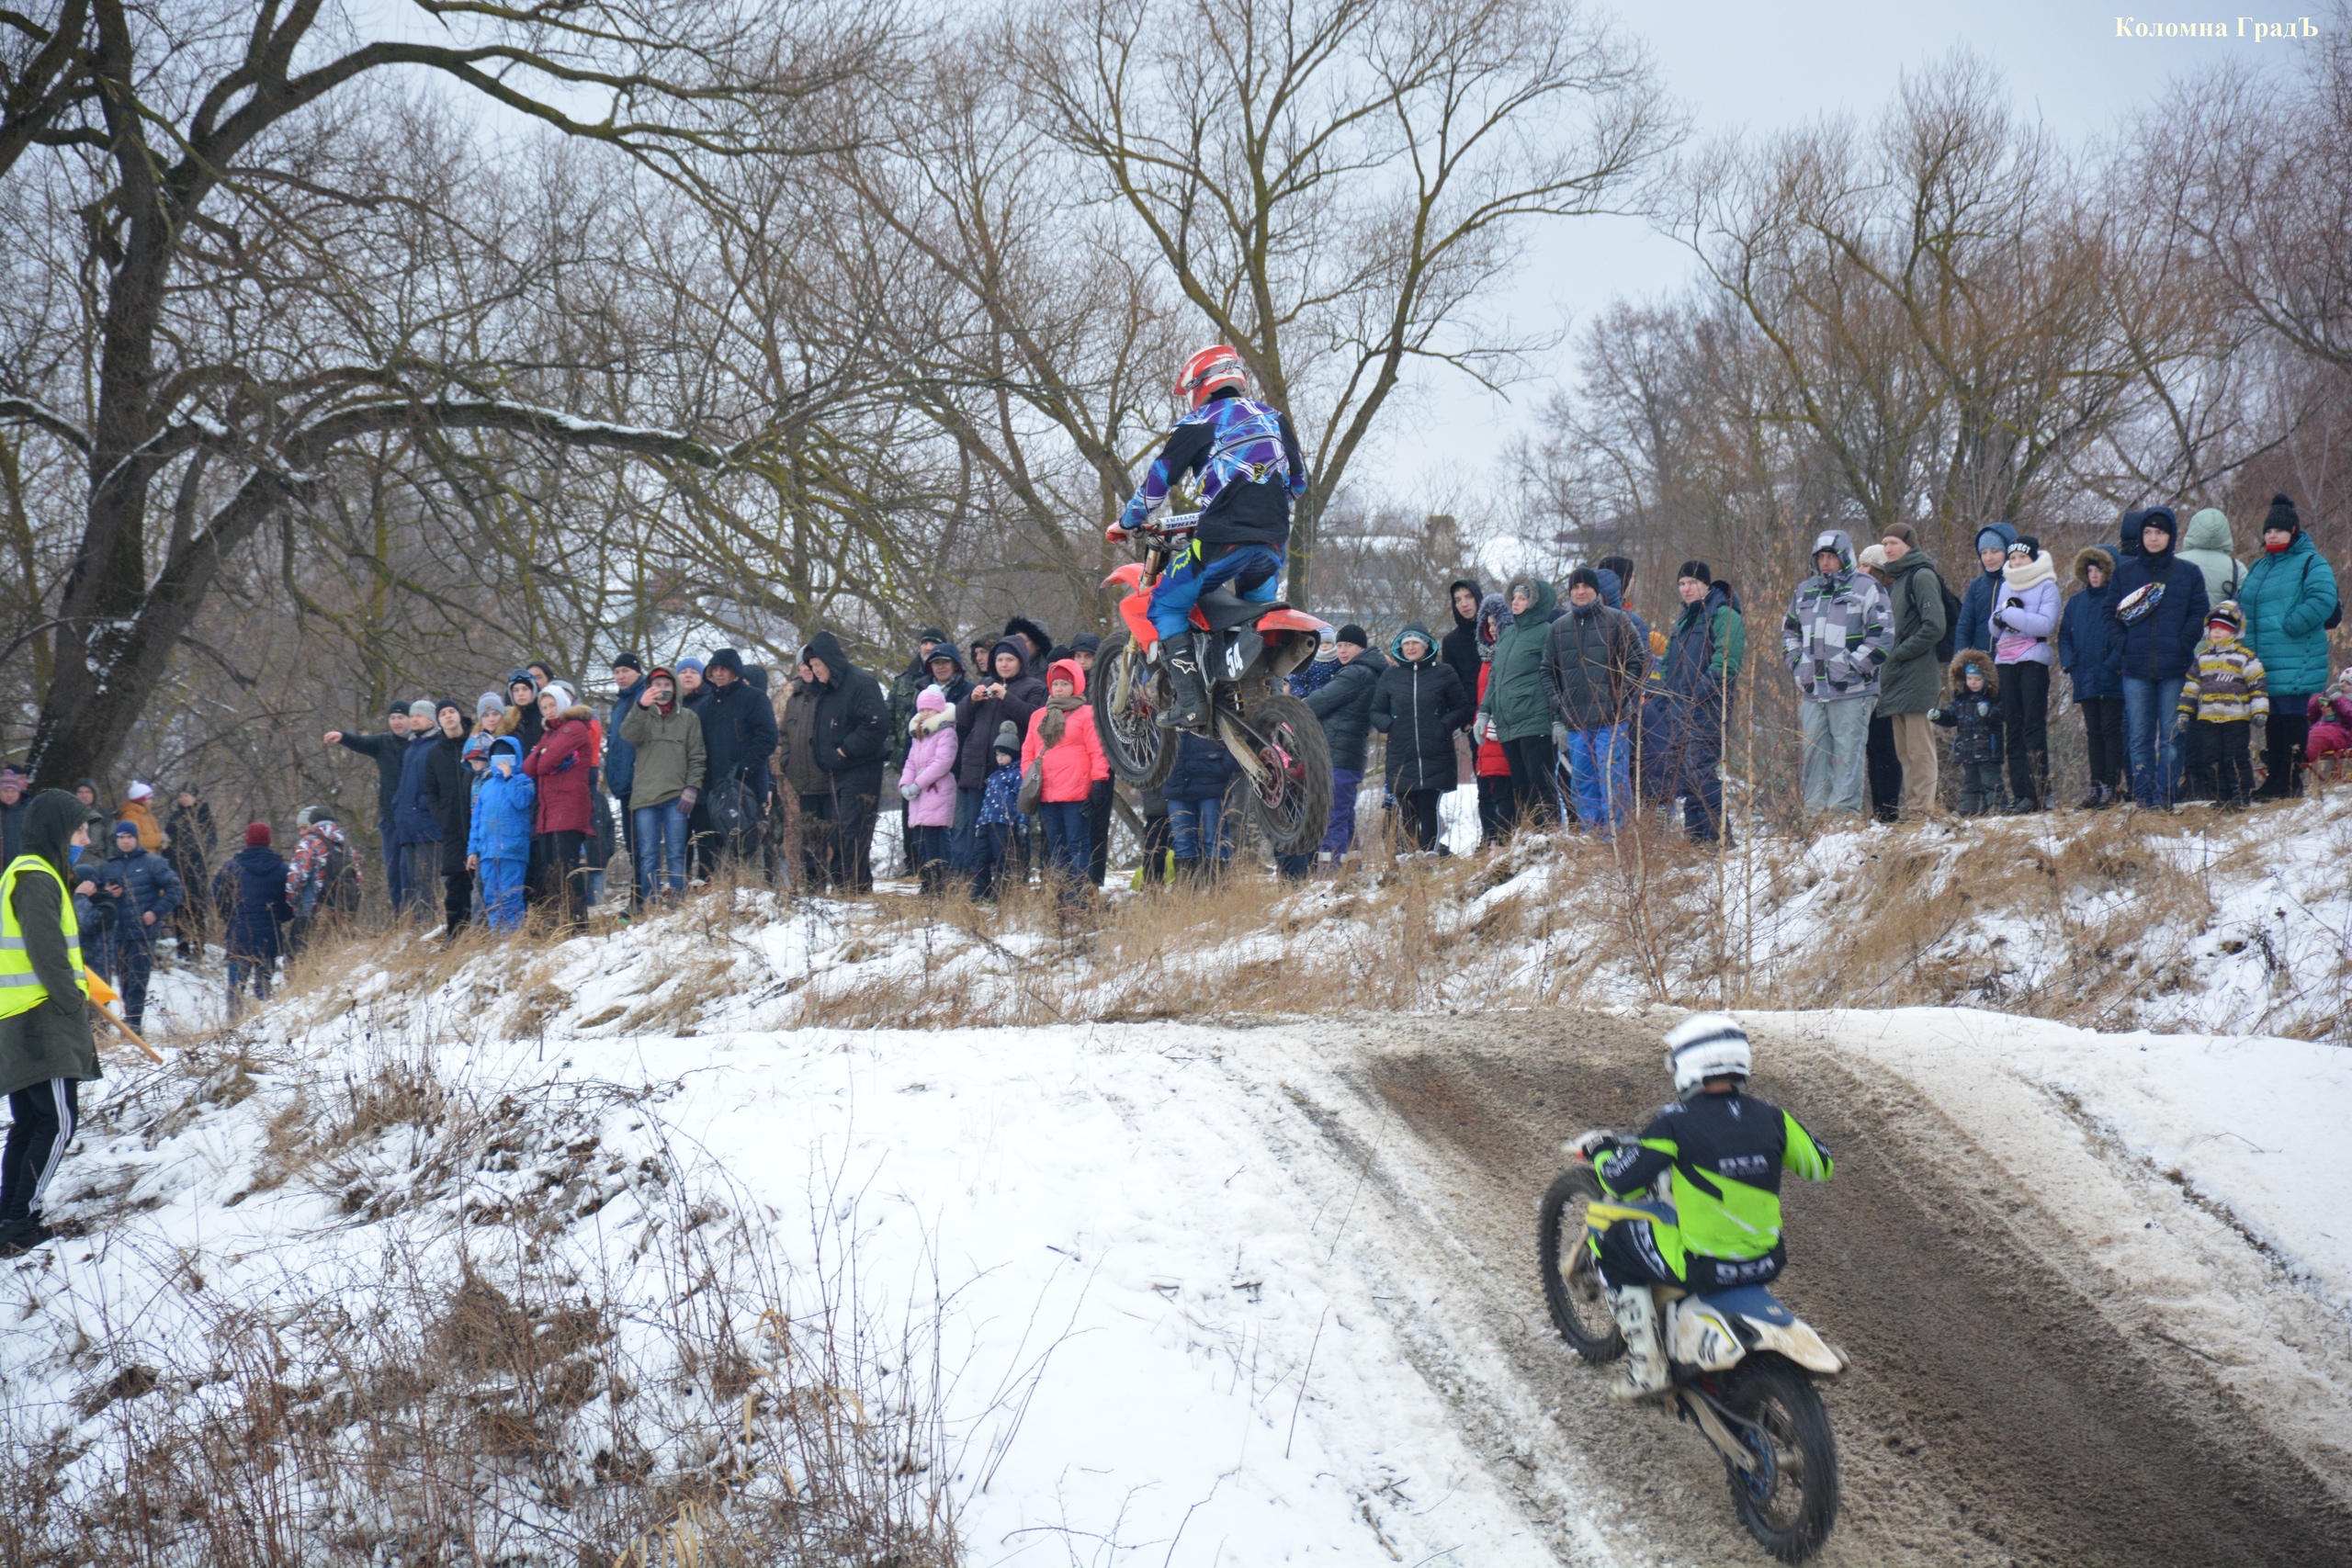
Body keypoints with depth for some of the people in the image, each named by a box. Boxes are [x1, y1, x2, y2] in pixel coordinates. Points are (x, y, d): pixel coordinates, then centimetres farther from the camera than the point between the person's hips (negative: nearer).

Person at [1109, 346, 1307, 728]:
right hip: (1274, 540, 5)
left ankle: (1189, 700, -9)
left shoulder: (1199, 424, 4)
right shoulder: (1275, 418, 20)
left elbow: (1159, 480, 7)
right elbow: (1299, 481, 26)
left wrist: (1125, 524, 22)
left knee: (1167, 606, 5)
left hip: (1224, 538, -5)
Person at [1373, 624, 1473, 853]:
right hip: (1401, 761, 2)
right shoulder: (1390, 675, 12)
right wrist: (1388, 725, -3)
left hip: (1436, 759, -2)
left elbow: (1463, 708, 8)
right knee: (1407, 813, 0)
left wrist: (1446, 726, -8)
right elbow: (1375, 712, 17)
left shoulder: (1444, 673, 6)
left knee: (1429, 810, -9)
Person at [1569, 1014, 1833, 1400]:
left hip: (1703, 1267, -5)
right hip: (1767, 1264, 5)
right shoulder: (1770, 1118, -2)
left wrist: (1598, 1151, 9)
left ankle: (1646, 1364, 10)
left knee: (1611, 1245, 14)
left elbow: (1620, 1182, -12)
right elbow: (1820, 1165, 10)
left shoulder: (1677, 1123, -15)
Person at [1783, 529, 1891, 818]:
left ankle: (1846, 811, -7)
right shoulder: (1805, 591, 17)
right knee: (1814, 752, 7)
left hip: (1851, 692, -6)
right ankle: (1814, 811, 12)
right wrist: (1797, 665, 10)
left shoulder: (1866, 589, -1)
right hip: (1813, 691, 6)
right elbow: (1789, 631, 25)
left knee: (1847, 752, -7)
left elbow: (1882, 636, -6)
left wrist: (1853, 667, -12)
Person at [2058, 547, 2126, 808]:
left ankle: (2110, 785, -4)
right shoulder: (2076, 602, 13)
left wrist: (2115, 662, -18)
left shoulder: (2117, 599, -3)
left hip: (2111, 679, -5)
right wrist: (2069, 663, 2)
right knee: (2093, 732, 8)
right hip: (2085, 679, 5)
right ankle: (2096, 784, 11)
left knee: (2110, 729, -4)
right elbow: (2064, 635, 16)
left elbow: (2125, 635, -8)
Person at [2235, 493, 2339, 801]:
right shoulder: (2258, 568, 20)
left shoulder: (2311, 563, -4)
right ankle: (2274, 779, 16)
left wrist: (2288, 626, -19)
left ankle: (2291, 781, -3)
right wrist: (2248, 642, 10)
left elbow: (2323, 600, -18)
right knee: (2272, 722, 11)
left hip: (2295, 664, -7)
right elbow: (2242, 605, 27)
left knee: (2292, 720, -6)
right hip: (2262, 664, 7)